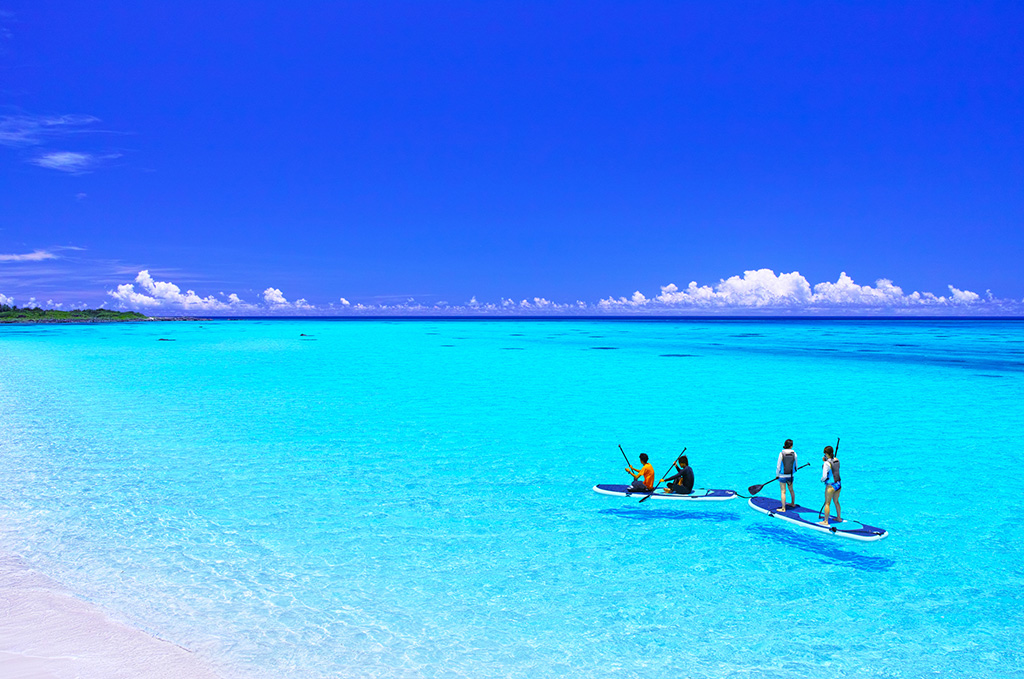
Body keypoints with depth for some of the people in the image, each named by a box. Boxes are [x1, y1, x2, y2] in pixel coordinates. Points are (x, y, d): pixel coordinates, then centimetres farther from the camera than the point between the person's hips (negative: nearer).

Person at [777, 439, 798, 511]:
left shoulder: (782, 454, -16)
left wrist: (777, 474, 4)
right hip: (790, 476, 4)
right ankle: (793, 503, 43)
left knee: (783, 492, 1)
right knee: (791, 490, 24)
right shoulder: (794, 454, -8)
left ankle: (783, 508, 3)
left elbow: (778, 465, -11)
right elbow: (796, 465, 5)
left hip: (782, 476, -4)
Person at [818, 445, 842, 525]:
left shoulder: (827, 463, -21)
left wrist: (822, 480, -1)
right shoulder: (837, 460, 1)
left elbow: (824, 476, -23)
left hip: (831, 486, -7)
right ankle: (839, 518, 35)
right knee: (836, 502, 23)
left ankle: (826, 521, 7)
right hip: (838, 484, 7)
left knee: (827, 503, 3)